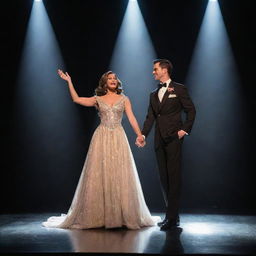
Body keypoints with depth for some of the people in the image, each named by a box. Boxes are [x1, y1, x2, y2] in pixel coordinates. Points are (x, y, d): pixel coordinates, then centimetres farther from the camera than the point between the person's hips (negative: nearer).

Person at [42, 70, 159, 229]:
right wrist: (69, 82, -1)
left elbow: (131, 118, 0)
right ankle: (98, 216, 6)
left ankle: (123, 215, 6)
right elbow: (76, 99, 1)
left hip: (118, 138, 0)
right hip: (102, 138, 0)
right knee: (99, 175, -2)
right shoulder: (98, 99, 10)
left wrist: (139, 135, -13)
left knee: (120, 175, -2)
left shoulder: (124, 99, 9)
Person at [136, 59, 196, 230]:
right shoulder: (154, 94, 19)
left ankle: (172, 217, -8)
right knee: (164, 177, 7)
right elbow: (150, 117, 11)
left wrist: (185, 129, -9)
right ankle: (173, 215, 14)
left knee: (174, 176, -8)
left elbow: (191, 110, 0)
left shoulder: (179, 89, 2)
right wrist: (143, 135, -1)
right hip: (160, 139, 6)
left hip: (173, 138, -6)